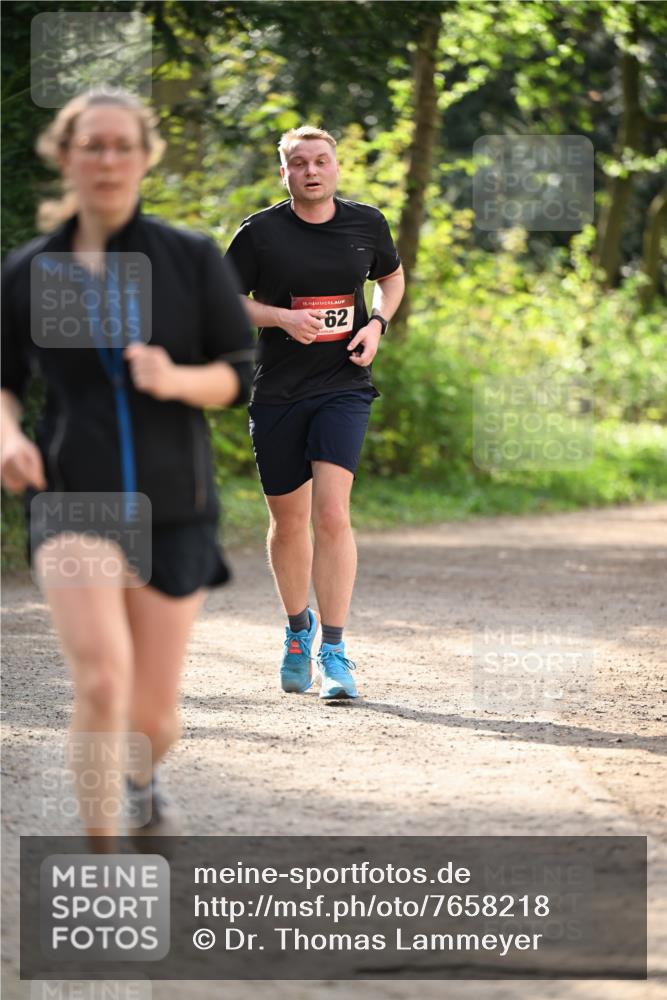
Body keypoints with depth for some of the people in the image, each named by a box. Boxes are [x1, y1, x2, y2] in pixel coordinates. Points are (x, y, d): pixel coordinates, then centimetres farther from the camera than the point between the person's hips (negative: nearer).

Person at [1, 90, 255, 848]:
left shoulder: (193, 260, -1)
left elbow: (239, 374, 0)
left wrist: (175, 380, -20)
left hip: (173, 510, 1)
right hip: (72, 501, -1)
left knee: (152, 718, 9)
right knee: (102, 680, -25)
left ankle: (142, 775, 47)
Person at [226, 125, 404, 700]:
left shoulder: (367, 224, 5)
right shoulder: (259, 233, -3)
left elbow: (392, 275, 23)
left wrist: (377, 324, 3)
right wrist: (282, 316, -14)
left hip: (343, 387, 0)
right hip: (277, 393, 0)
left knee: (332, 512, -16)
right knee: (289, 522, 10)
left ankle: (334, 653, -13)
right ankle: (298, 628, 36)